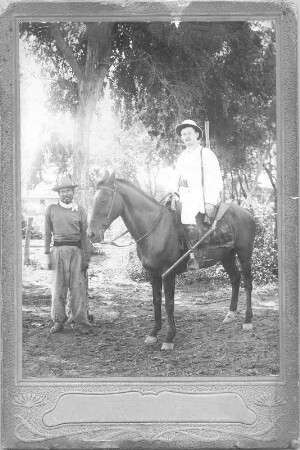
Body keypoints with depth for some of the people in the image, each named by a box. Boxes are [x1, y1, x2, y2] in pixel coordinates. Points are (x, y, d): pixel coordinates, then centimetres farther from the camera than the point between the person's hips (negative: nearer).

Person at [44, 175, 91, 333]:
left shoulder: (80, 211, 7)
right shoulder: (51, 210, 6)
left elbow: (84, 235, 7)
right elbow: (47, 233, 7)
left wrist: (86, 257, 2)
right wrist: (47, 254, 1)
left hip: (76, 251, 0)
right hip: (58, 251, 0)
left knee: (78, 287, -1)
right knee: (58, 287, 3)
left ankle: (79, 321, 5)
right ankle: (58, 321, 11)